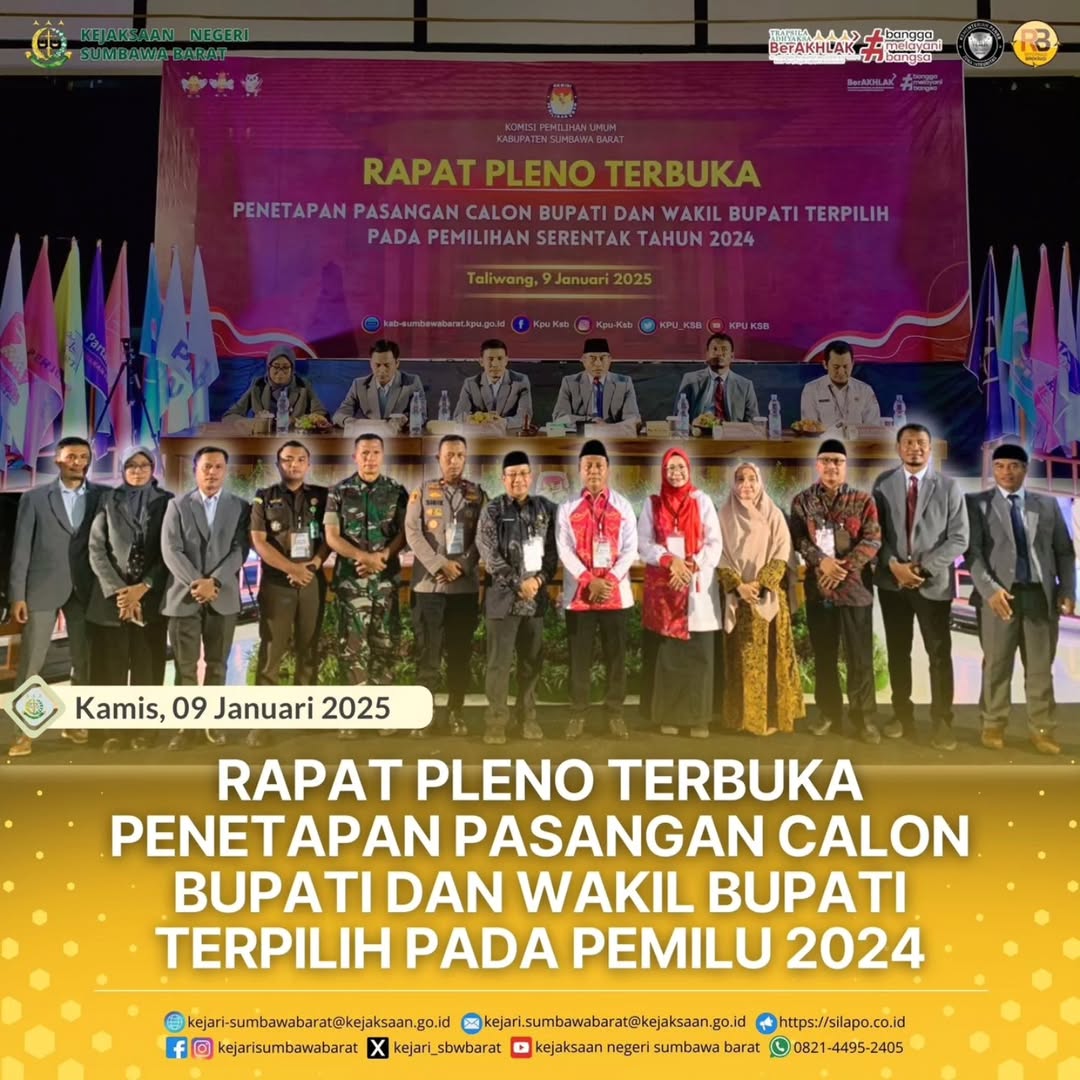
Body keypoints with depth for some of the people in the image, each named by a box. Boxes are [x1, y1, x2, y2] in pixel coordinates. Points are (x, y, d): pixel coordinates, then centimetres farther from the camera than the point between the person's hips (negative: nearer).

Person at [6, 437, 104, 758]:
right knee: (30, 662, -1)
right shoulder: (35, 498, 2)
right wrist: (17, 594, -5)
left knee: (85, 661, 7)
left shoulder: (102, 496, 4)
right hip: (43, 588, -1)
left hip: (85, 589, 2)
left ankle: (74, 722, 20)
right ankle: (25, 730, 7)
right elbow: (21, 548, 0)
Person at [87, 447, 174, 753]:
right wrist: (118, 591, -10)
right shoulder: (108, 500, 7)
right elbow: (96, 549, 1)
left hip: (151, 596, 0)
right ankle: (115, 728, 7)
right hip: (111, 596, 1)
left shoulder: (166, 501, 5)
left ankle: (144, 727, 9)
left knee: (147, 664, 2)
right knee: (111, 665, 0)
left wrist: (143, 587, -10)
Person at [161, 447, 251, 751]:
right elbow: (171, 550, -3)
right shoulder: (177, 505, 6)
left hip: (223, 596, 1)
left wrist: (213, 582, -15)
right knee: (185, 666, 2)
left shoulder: (240, 507, 6)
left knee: (217, 664, 7)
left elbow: (239, 550, -3)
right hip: (184, 596, 0)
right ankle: (184, 725, 9)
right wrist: (196, 583, -15)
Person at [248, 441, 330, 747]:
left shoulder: (321, 497, 9)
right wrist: (291, 568, -14)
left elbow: (330, 536, 6)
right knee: (271, 651, -4)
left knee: (309, 650, 7)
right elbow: (258, 542, -4)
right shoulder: (264, 498, 4)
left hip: (313, 582, 2)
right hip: (276, 583, -2)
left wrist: (313, 564, -11)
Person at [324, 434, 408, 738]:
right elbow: (332, 537, -3)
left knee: (386, 645, 3)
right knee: (353, 646, -1)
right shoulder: (339, 492, 2)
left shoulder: (396, 491, 5)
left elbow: (405, 532, 2)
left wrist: (382, 557, -14)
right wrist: (364, 556, -16)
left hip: (386, 578, 1)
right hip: (351, 579, -1)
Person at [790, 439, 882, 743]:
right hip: (817, 588, 2)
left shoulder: (863, 500, 3)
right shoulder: (802, 501, 7)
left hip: (855, 587, -2)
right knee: (823, 656, 11)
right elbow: (798, 539, -3)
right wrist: (822, 561, -19)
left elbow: (872, 540, -7)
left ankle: (864, 716, 11)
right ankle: (828, 711, 23)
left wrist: (844, 567, -17)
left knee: (860, 657, 1)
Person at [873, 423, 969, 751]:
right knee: (897, 651, 11)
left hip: (934, 582, -2)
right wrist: (894, 565, -14)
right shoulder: (883, 483, 4)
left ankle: (942, 722, 12)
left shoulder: (949, 486, -1)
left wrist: (923, 567, -15)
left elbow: (959, 538, -6)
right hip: (892, 580, 2)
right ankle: (902, 715, 23)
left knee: (939, 654, 3)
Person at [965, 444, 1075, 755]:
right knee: (996, 665, 4)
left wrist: (1068, 591, 0)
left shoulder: (1048, 504, 13)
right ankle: (993, 726, 14)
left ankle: (1041, 729, 13)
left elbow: (1064, 551, 12)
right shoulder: (978, 504, 3)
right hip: (999, 594, -2)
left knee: (1041, 668, 6)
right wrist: (990, 589, -19)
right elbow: (972, 551, -6)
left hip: (1041, 594, 3)